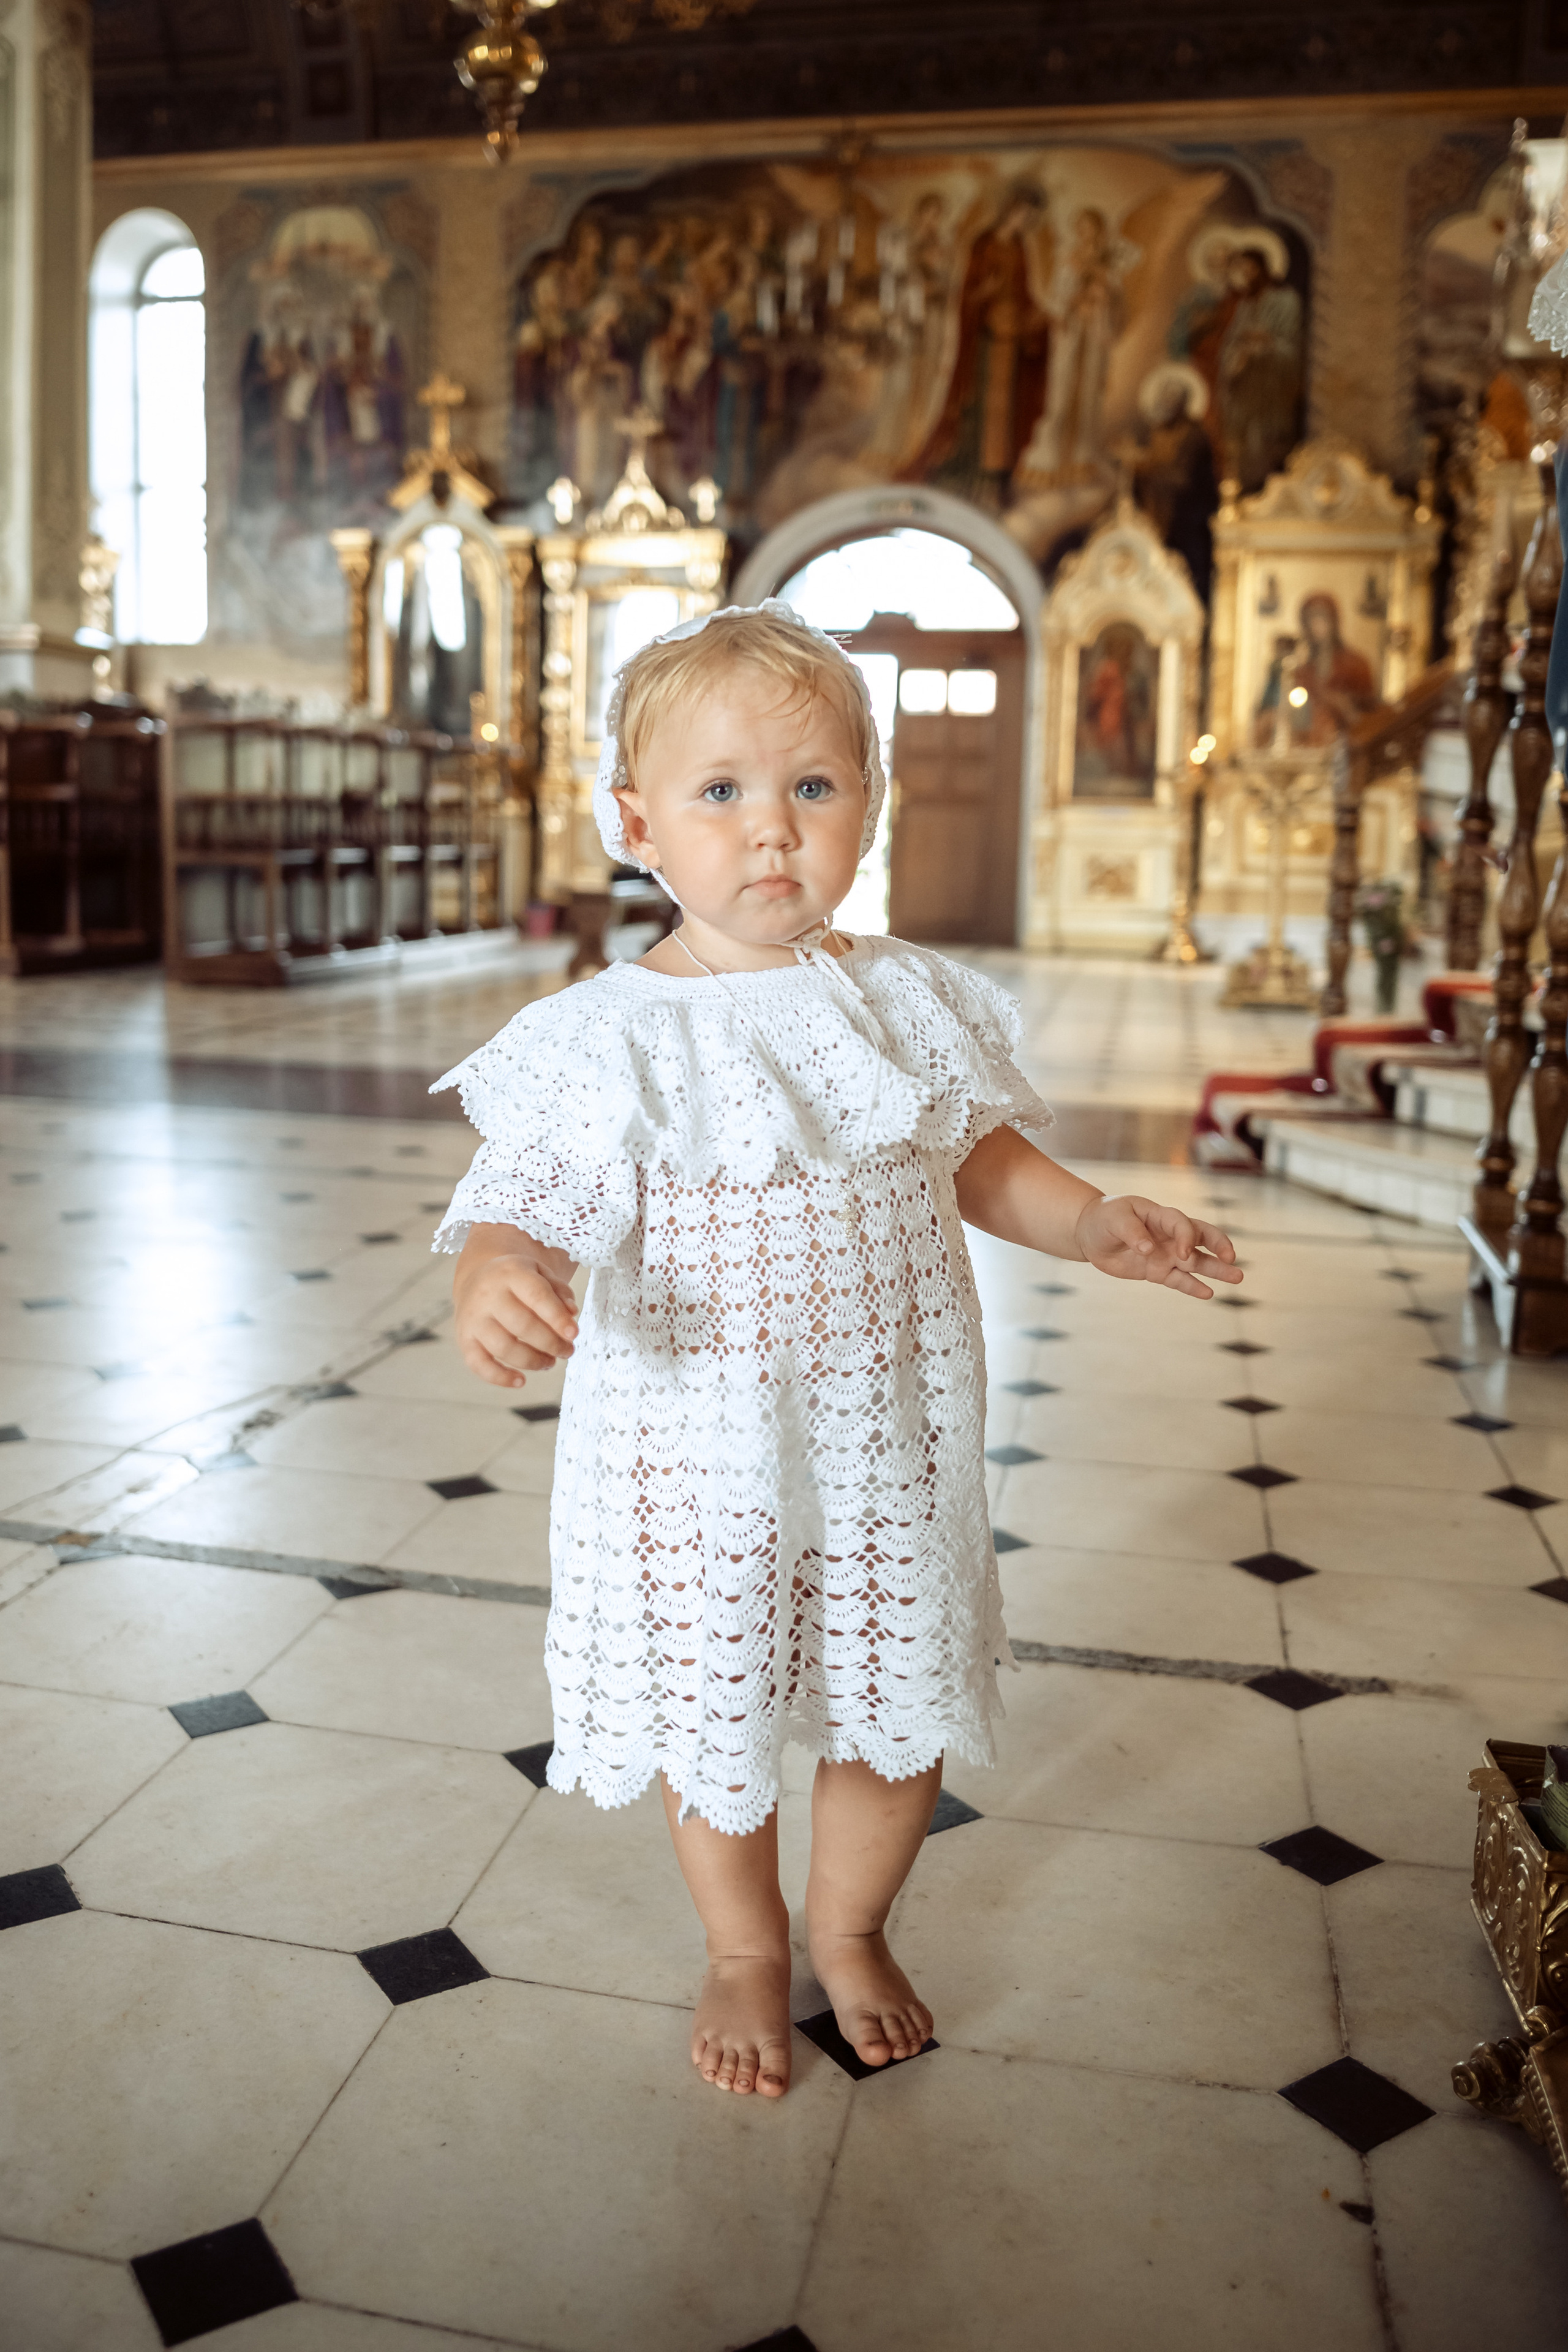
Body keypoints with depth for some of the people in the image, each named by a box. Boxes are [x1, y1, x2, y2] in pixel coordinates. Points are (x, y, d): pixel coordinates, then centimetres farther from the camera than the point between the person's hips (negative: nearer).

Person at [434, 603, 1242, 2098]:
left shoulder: (909, 1002, -2)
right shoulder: (609, 1039, -14)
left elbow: (978, 1158, 12)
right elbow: (517, 1208, -15)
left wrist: (1091, 1222, -3)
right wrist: (493, 1286, -37)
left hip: (886, 1439, 3)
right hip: (694, 1457, -3)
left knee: (899, 1703, 17)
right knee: (714, 1711, 16)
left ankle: (850, 1928, 47)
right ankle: (743, 1949, 46)